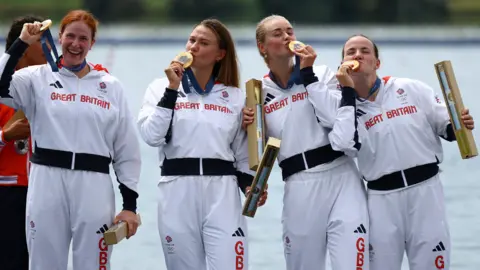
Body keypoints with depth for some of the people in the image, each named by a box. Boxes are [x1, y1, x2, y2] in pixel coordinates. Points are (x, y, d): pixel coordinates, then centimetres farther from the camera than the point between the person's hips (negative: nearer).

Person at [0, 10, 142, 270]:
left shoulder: (111, 86, 11)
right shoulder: (38, 77, 6)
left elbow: (127, 150, 11)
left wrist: (130, 204, 6)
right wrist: (22, 43, -7)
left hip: (94, 186, 1)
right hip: (47, 182, -1)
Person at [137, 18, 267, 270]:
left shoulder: (235, 97, 10)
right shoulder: (161, 87, 7)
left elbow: (242, 153, 14)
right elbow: (151, 136, -8)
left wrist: (250, 185, -4)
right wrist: (172, 89, -9)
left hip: (222, 192, 0)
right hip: (177, 193, 0)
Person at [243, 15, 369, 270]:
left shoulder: (322, 74, 6)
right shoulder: (259, 93, 10)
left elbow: (338, 117, -13)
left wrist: (307, 75, -8)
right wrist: (249, 128, -3)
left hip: (341, 178, -2)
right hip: (299, 190, 2)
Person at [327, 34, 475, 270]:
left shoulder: (412, 89, 3)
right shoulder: (344, 106, 3)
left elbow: (444, 126, 9)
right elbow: (345, 145, -17)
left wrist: (459, 126, -14)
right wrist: (347, 92, -12)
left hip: (425, 190, 0)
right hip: (382, 199, 0)